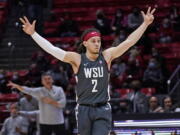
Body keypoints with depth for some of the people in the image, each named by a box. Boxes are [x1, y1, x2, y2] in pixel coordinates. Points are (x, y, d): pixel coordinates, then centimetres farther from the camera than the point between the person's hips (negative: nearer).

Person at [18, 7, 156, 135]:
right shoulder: (77, 59, -3)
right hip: (84, 110, 0)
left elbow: (129, 42, -1)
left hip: (103, 110, 0)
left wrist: (145, 23, -4)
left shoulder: (107, 56, 1)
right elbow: (52, 49, -9)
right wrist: (33, 33, -16)